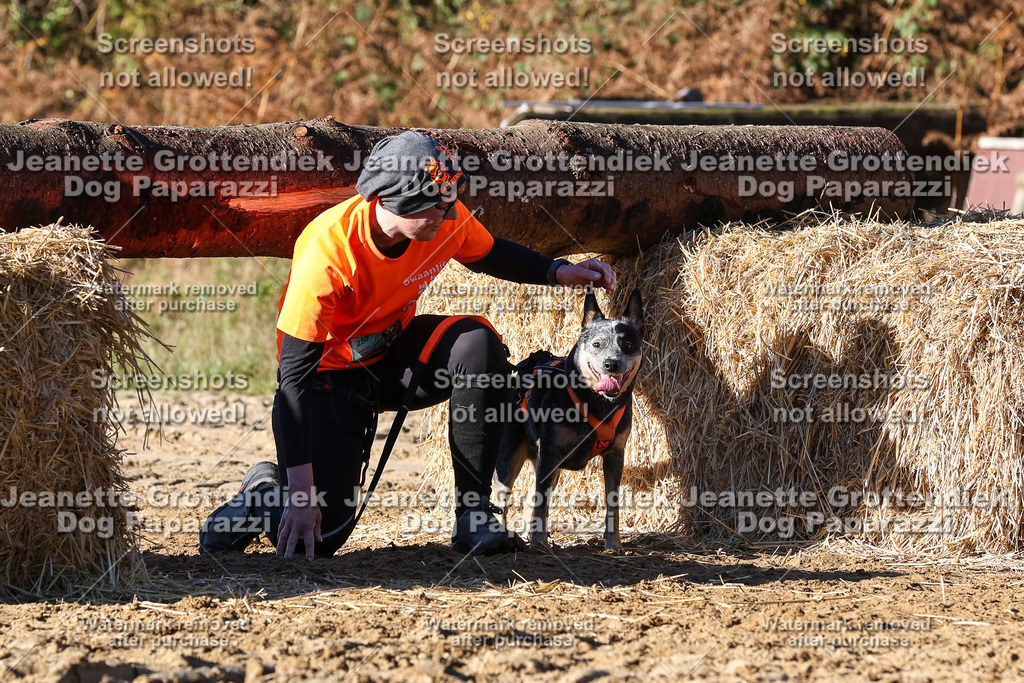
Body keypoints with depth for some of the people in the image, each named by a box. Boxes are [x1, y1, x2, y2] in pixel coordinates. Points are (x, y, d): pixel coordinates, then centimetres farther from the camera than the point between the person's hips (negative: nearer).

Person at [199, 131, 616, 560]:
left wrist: (561, 273, -9)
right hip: (330, 373, -5)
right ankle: (265, 492, 20)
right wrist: (301, 492, -33)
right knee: (313, 537, -18)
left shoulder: (446, 219, -18)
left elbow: (489, 255, 10)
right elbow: (296, 375, -30)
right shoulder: (327, 252, -34)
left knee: (477, 343, -28)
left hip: (393, 354, 5)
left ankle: (473, 515, -20)